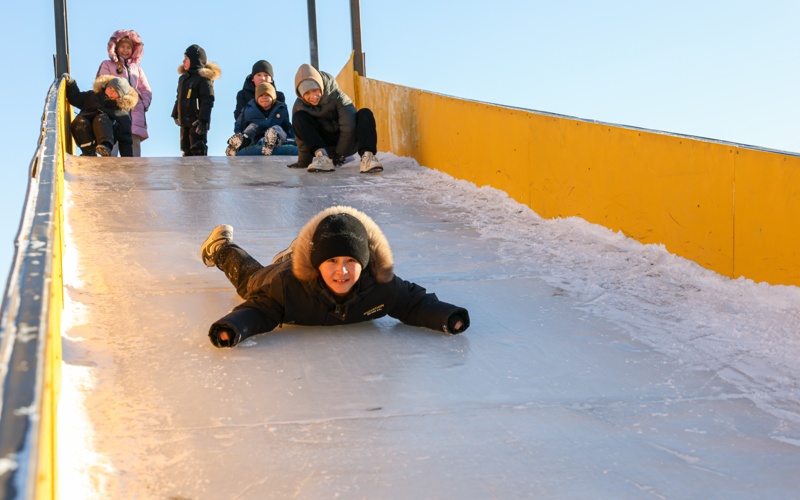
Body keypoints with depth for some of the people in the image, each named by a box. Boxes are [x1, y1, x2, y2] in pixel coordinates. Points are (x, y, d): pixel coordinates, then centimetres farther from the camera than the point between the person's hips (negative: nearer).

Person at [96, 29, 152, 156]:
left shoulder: (137, 69, 27)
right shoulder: (107, 65, 14)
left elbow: (146, 91, 23)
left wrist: (144, 105, 4)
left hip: (135, 116, 4)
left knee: (134, 154, -3)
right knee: (110, 152, -18)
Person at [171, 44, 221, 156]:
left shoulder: (204, 78, -10)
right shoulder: (183, 78, 16)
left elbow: (207, 101, -16)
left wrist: (203, 121, -22)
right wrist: (175, 115, 19)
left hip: (197, 122, -8)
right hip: (185, 122, 9)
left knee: (198, 150, -10)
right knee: (187, 151, 11)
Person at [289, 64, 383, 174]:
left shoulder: (337, 96, -19)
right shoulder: (299, 106, -11)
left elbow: (348, 127, -22)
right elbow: (301, 138, -4)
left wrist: (340, 155, -20)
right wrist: (303, 162, -6)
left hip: (347, 143, -2)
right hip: (324, 146, 2)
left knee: (365, 114, -27)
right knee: (298, 117, -20)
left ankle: (367, 156, -46)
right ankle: (322, 155, -36)